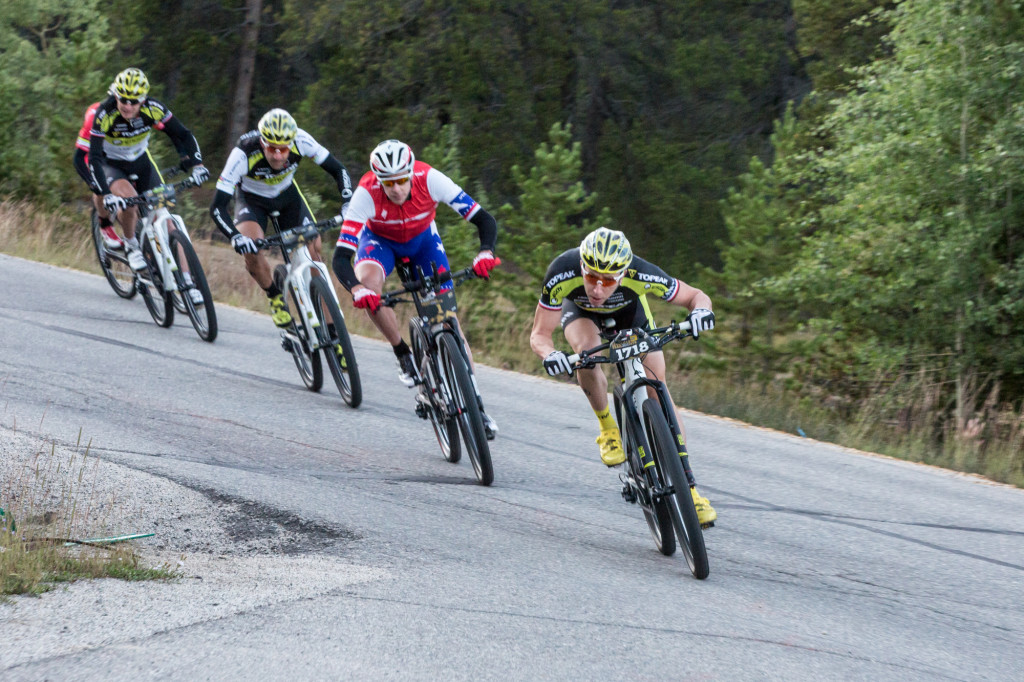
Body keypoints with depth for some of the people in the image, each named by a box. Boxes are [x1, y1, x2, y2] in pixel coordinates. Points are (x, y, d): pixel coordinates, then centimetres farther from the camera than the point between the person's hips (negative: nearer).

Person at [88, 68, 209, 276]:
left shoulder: (152, 109, -25)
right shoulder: (104, 114, -32)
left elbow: (183, 135, -16)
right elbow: (94, 158, -33)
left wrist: (196, 164, -33)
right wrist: (106, 194, -45)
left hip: (140, 160, 3)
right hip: (111, 164, -3)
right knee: (128, 199, -33)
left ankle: (185, 280, -5)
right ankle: (131, 246, -5)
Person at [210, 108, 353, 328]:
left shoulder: (301, 141, -31)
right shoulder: (243, 154, -38)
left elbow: (338, 171, -18)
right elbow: (217, 207, -36)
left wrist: (348, 205, -35)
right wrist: (236, 238, -52)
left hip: (287, 195, 2)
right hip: (252, 199, -2)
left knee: (315, 253, -9)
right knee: (250, 250, -29)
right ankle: (275, 297, 1)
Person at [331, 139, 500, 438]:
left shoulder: (430, 180, -34)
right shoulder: (367, 193, -36)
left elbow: (484, 220, -32)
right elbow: (340, 257, -40)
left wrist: (485, 253, -52)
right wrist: (356, 289, -60)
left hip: (423, 238, 1)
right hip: (380, 239, -1)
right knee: (367, 281, -35)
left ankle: (476, 403, 3)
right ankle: (403, 354, -12)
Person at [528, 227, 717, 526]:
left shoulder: (641, 275, -39)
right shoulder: (562, 274, -40)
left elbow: (696, 296, -25)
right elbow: (540, 334, -30)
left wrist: (700, 311, -48)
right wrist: (550, 355, -52)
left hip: (629, 310, 0)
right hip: (579, 310, 0)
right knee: (587, 349, -34)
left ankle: (688, 487, -4)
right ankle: (607, 428, -9)